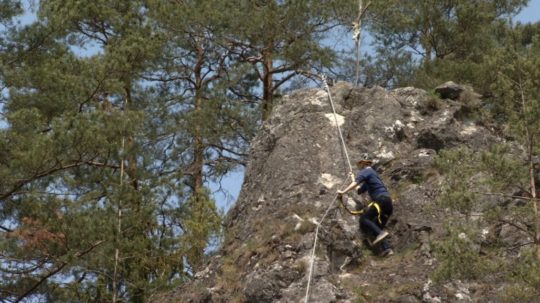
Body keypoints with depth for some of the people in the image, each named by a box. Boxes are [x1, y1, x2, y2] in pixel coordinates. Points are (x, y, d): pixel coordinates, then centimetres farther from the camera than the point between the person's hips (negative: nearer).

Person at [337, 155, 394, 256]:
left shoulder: (366, 171, 5)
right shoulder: (371, 174, 33)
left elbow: (356, 183, -14)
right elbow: (359, 190, 40)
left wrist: (343, 192, -16)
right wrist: (353, 178, 49)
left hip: (381, 199, -9)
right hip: (387, 202, 9)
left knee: (364, 218, -13)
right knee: (377, 226, 9)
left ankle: (380, 233, -31)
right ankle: (387, 248, -8)